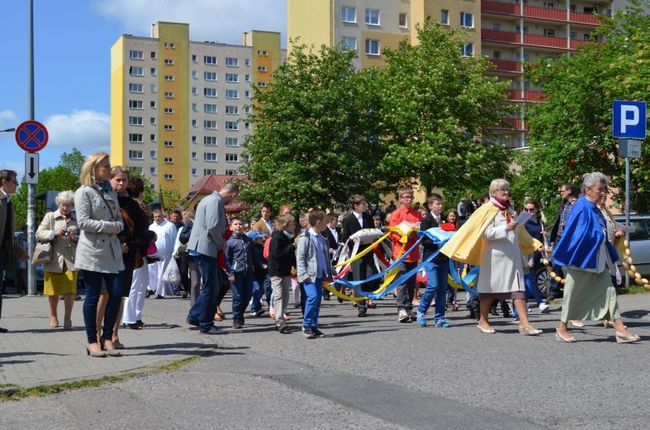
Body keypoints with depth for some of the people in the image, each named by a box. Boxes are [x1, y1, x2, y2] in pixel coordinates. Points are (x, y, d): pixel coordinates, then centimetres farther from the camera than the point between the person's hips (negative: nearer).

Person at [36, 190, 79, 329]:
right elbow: (39, 234, 1)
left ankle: (67, 318, 8)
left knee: (70, 291, -6)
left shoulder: (77, 219, 8)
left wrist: (76, 238, -11)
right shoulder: (50, 216, 6)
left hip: (71, 260, 0)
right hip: (54, 260, 0)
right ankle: (53, 316, 30)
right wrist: (53, 233, -15)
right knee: (53, 291, 10)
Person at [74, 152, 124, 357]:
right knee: (93, 296, -1)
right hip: (92, 251, -6)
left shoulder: (110, 191, 17)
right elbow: (83, 222, -13)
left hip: (112, 251, 6)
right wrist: (109, 226, -15)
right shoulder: (84, 192, -5)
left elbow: (119, 218, 17)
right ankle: (92, 341, 8)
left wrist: (117, 226, -5)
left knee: (116, 293, -1)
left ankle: (107, 338, 11)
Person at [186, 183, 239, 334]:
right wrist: (221, 243, -9)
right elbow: (213, 226, -24)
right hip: (206, 248, -10)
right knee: (211, 288, -2)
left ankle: (194, 316, 21)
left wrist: (220, 242, 17)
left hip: (201, 247, 10)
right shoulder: (216, 201, -15)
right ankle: (206, 325, 5)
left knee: (216, 284, 16)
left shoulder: (209, 199, 18)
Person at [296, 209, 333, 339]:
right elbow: (300, 257, -10)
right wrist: (303, 274, -17)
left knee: (318, 300, 7)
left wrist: (329, 273, 17)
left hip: (320, 275, 7)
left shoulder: (322, 239, 15)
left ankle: (313, 326, 14)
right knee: (312, 296, -20)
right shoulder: (305, 237, -7)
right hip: (309, 275, -7)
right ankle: (306, 325, -8)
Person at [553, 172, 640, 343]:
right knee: (573, 293, 3)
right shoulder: (581, 208, -17)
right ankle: (562, 328, 16)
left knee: (608, 290, 1)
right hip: (581, 258, -8)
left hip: (597, 259, 8)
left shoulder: (594, 209, 11)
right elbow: (584, 235, -22)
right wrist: (600, 233, -14)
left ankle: (620, 329, 0)